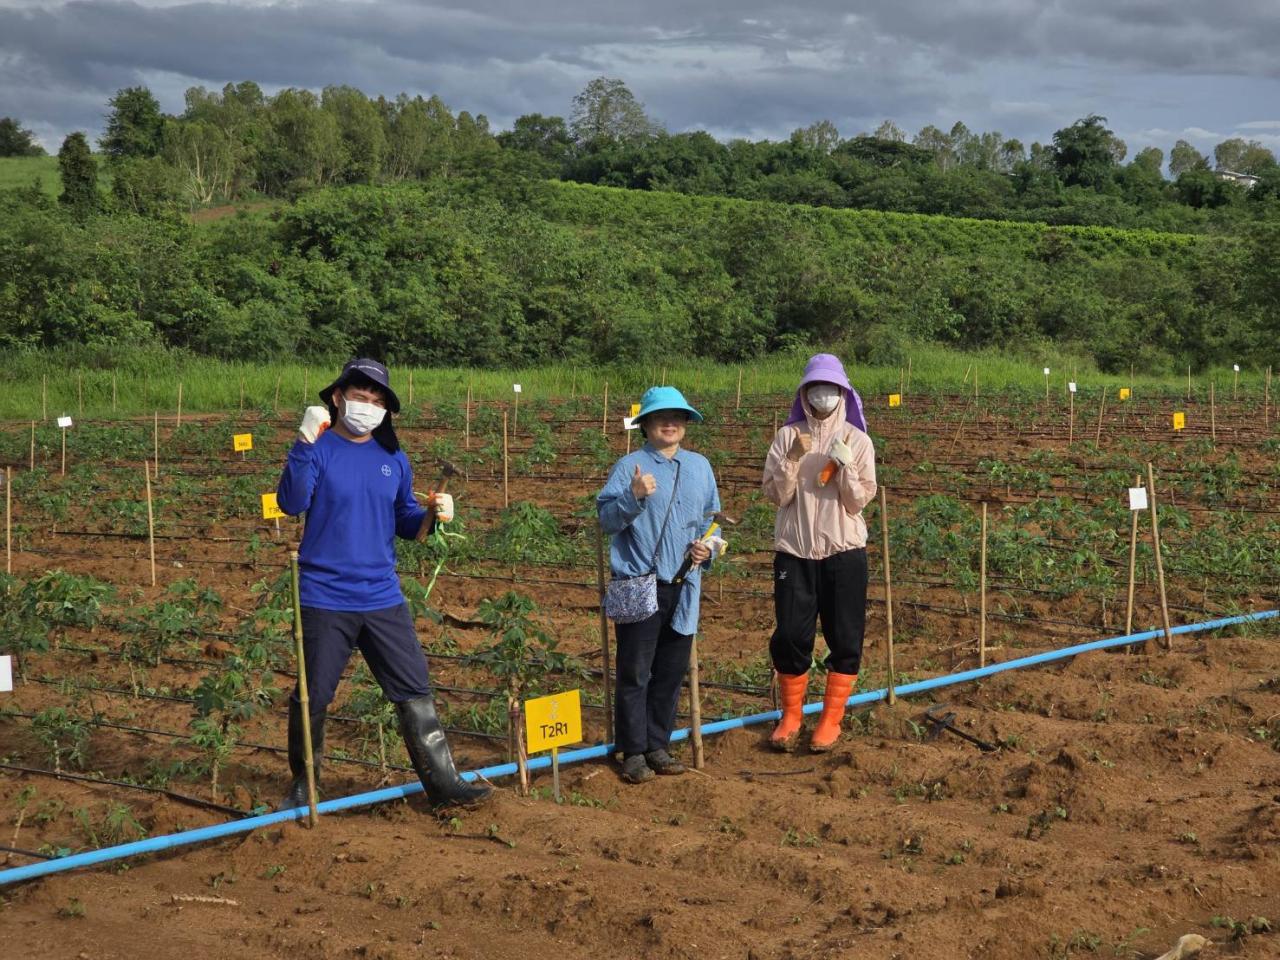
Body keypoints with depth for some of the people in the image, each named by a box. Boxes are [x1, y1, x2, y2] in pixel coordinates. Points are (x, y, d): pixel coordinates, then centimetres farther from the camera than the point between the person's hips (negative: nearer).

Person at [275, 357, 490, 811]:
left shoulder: (393, 459, 10)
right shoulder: (318, 450, -4)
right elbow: (291, 503, -19)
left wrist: (432, 515, -5)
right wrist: (305, 443, -28)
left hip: (383, 599, 4)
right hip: (325, 599, -4)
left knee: (415, 692, 3)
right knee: (313, 696, 5)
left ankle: (443, 782, 9)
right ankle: (302, 785, 23)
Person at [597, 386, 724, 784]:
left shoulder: (700, 467, 13)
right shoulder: (629, 466, -3)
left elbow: (712, 517, 20)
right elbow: (607, 520, -8)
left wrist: (708, 544, 0)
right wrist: (634, 496, -25)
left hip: (683, 586, 5)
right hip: (639, 586, -5)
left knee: (672, 671, 11)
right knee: (634, 672, -1)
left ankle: (658, 746, 22)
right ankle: (634, 752, 7)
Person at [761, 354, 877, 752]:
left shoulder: (857, 440, 0)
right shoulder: (787, 436, 2)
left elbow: (859, 501, -4)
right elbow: (775, 494, -3)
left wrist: (846, 465, -18)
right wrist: (793, 459, -16)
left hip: (844, 552, 0)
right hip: (795, 552, 0)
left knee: (845, 638, 3)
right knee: (790, 636, 1)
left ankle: (831, 719, 16)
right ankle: (790, 716, 18)